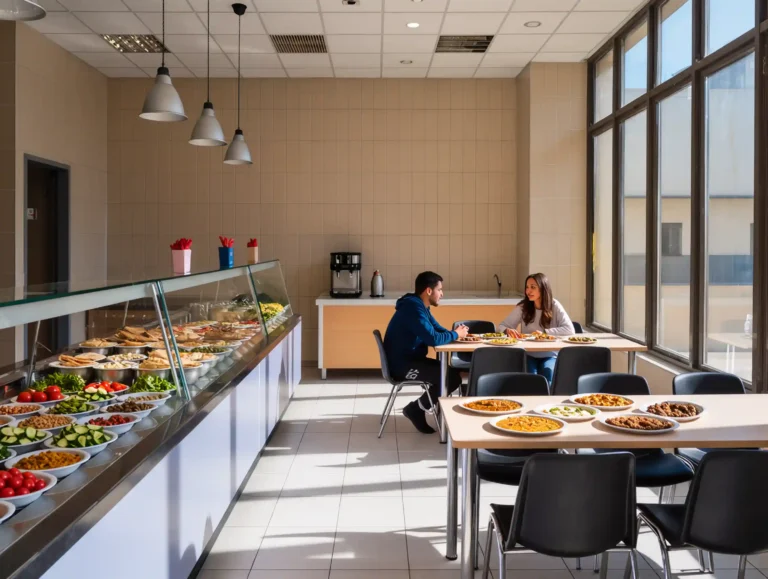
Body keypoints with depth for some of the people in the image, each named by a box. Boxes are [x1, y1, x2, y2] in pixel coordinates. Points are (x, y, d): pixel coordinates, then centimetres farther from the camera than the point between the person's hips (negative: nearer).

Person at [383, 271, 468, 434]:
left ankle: (418, 407, 8)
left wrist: (456, 332, -3)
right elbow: (433, 339, -27)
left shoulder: (420, 306, 12)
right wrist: (455, 334, -10)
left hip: (410, 360, 10)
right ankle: (416, 409, 0)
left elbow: (438, 330, 18)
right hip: (402, 365, -10)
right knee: (452, 377, -14)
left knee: (449, 371, 3)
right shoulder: (414, 308, -21)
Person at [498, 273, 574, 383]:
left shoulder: (554, 306, -6)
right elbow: (502, 326, -1)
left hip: (549, 355, -1)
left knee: (546, 377, -28)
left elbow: (569, 330, -14)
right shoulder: (522, 307, -1)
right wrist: (508, 330, -25)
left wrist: (545, 332, -24)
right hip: (529, 355, 1)